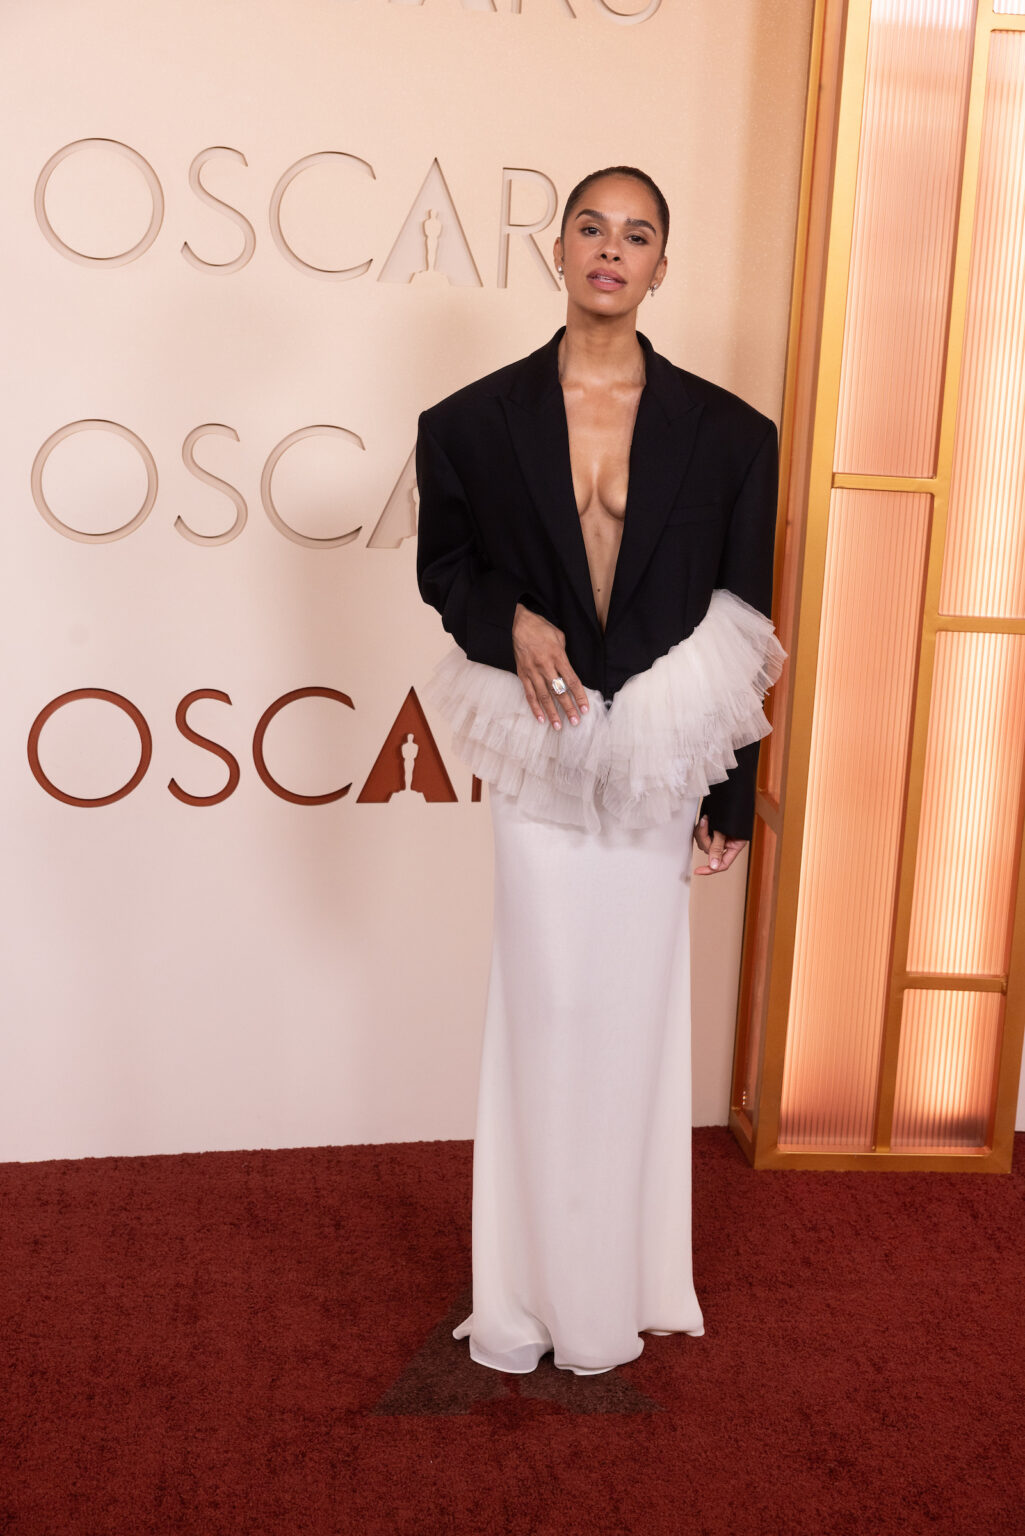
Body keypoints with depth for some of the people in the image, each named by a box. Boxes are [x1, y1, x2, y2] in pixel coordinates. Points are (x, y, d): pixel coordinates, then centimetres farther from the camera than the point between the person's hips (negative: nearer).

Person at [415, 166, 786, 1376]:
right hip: (541, 763, 0)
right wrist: (512, 622, -13)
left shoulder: (725, 434, -2)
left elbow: (743, 633, 1)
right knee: (542, 1014, 8)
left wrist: (731, 801, 0)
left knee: (633, 1015, 10)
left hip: (658, 768, 0)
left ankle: (616, 1286, 29)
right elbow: (444, 564, 10)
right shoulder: (478, 419, -2)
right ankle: (533, 1290, 26)